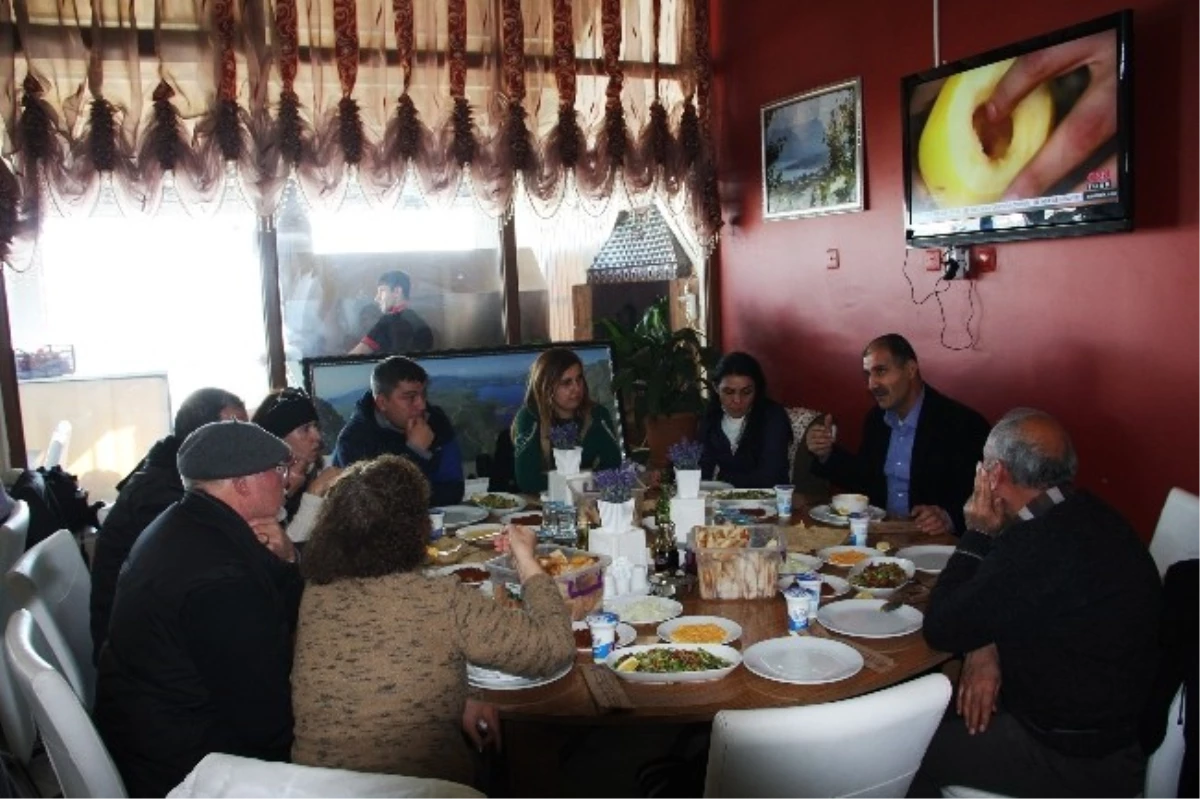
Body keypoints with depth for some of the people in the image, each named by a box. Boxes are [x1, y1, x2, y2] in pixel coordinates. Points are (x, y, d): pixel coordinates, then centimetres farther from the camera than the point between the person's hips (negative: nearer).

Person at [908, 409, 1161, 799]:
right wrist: (986, 647, -5)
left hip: (1081, 761, -9)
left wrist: (979, 533, -13)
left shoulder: (1038, 544, -31)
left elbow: (939, 630, -20)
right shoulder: (1087, 517, -1)